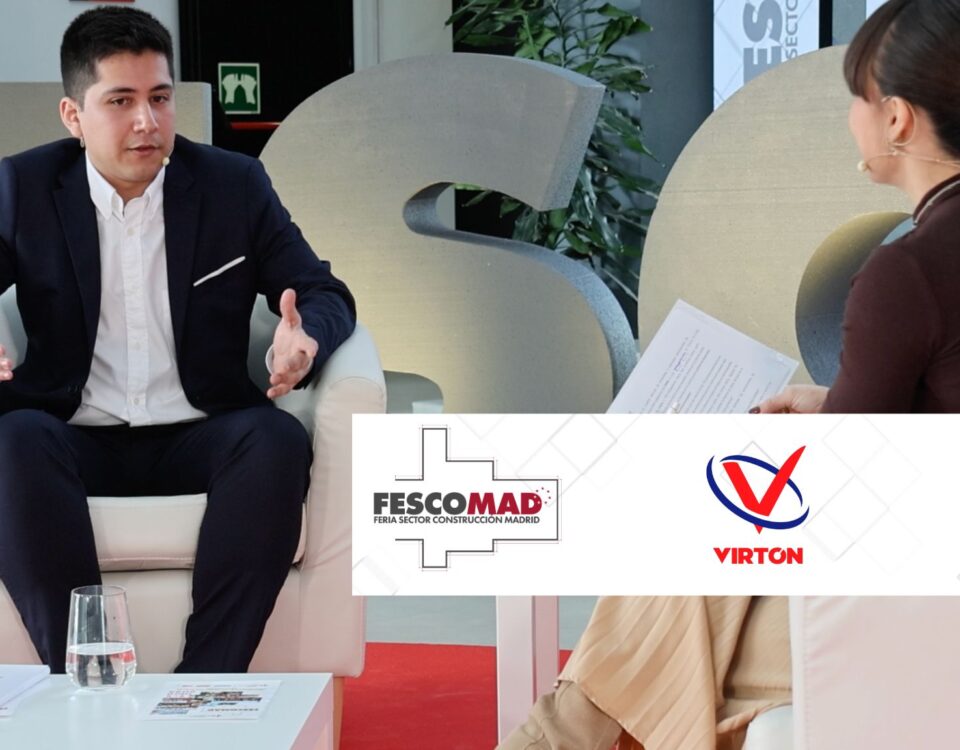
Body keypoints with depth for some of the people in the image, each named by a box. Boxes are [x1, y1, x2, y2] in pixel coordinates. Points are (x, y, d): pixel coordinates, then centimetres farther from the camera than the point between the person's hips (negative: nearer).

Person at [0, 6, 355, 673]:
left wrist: (306, 338, -18)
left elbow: (325, 294, 9)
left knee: (279, 438, -32)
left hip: (197, 440, 1)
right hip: (78, 438, 0)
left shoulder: (236, 185, 8)